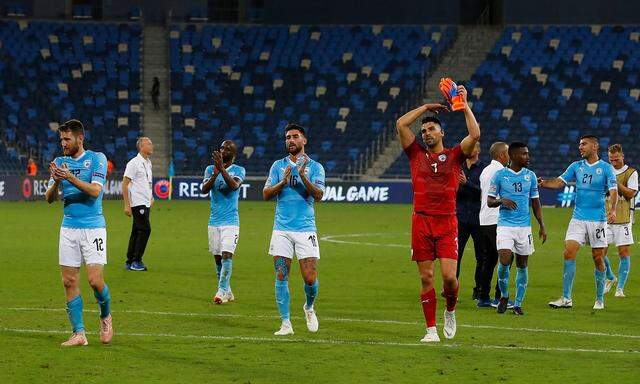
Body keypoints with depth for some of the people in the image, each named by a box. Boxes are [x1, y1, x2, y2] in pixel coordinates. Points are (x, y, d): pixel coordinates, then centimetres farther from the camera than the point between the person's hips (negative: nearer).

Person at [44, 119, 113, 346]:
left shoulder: (96, 159, -3)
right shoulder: (60, 162, 10)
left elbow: (95, 190, -15)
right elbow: (49, 198, 5)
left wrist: (70, 178, -25)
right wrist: (56, 182, -16)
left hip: (93, 227, -4)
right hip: (68, 228, 4)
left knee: (95, 280, -10)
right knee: (69, 281, -1)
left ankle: (105, 317, 19)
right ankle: (79, 334, 5)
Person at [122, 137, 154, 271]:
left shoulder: (148, 163, 14)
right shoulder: (134, 163, -12)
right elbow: (125, 184, -13)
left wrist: (151, 197, 17)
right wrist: (126, 205, -17)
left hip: (146, 204, 9)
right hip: (138, 203, -9)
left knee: (137, 232, 10)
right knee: (145, 230, -12)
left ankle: (129, 262, 14)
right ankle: (136, 261, -7)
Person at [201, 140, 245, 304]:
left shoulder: (239, 170, 0)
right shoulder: (210, 169, 8)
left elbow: (234, 186, -21)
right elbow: (204, 189, -8)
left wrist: (222, 168, -28)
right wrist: (215, 172, -22)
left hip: (230, 222, -4)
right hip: (214, 221, 4)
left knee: (227, 255, -17)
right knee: (217, 258, 7)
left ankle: (222, 290, -19)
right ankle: (227, 292, 17)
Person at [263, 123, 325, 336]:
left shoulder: (315, 167, 4)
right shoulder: (278, 165, 11)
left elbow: (318, 195, -9)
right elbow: (266, 194, 4)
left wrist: (303, 176, -23)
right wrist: (283, 181, -12)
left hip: (305, 228, -2)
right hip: (282, 228, 2)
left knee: (310, 278, -7)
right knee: (281, 277, -5)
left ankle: (309, 308, 23)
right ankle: (285, 323, 0)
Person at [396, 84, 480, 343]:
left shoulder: (454, 156, 8)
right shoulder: (417, 154, 12)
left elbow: (475, 135, -6)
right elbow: (401, 125, 5)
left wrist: (464, 105, -2)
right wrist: (426, 107, 10)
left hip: (447, 224, -2)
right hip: (421, 222, 2)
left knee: (449, 276, -11)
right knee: (426, 277, 0)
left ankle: (450, 310, 19)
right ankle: (431, 329, 5)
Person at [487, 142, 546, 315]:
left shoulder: (530, 176, 8)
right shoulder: (500, 175, -1)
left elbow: (535, 203, 13)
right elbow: (489, 201, 3)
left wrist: (542, 226, 7)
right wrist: (501, 200, -18)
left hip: (524, 226, 3)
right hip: (505, 225, -3)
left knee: (522, 265, 4)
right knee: (504, 260, -16)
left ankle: (518, 303, 13)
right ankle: (504, 296, 8)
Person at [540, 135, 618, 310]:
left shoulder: (606, 168, -3)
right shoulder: (576, 166, 9)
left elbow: (613, 191, -10)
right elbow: (560, 182, 4)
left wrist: (613, 210, -27)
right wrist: (544, 183, -16)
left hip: (598, 220, -3)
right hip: (578, 218, 3)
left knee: (598, 258, 2)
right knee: (569, 253, -9)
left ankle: (600, 299, 16)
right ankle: (566, 298, -7)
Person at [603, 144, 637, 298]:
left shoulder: (631, 173, 0)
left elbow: (631, 193, -9)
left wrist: (616, 182, -16)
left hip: (623, 219, -3)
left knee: (624, 252, -5)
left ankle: (620, 288, 1)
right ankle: (610, 278, 25)